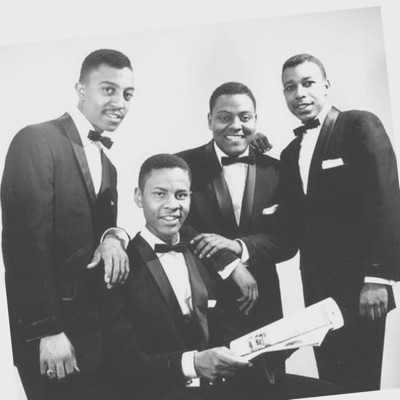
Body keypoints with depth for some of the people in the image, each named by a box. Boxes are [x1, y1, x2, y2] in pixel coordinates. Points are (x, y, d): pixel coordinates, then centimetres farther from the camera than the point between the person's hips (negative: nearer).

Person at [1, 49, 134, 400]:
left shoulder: (107, 166, 15)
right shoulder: (37, 141, -11)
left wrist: (114, 238, -10)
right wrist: (47, 331, -19)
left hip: (96, 333, 8)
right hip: (51, 338, -7)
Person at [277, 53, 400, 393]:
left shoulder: (360, 126, -4)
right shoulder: (291, 153, 17)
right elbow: (292, 225, 13)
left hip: (358, 281, -6)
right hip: (318, 288, 6)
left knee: (360, 385, -2)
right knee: (331, 385, 9)